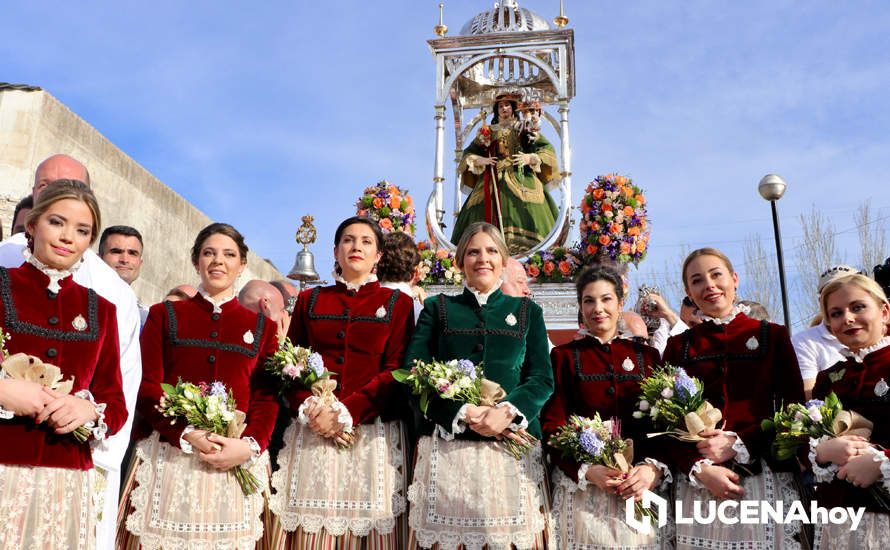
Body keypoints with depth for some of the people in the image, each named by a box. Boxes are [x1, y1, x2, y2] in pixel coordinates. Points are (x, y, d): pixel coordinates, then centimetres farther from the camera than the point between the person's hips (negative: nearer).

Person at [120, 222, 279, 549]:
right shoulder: (164, 315, 9)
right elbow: (147, 387, 0)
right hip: (169, 456, -1)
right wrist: (187, 435, -14)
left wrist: (249, 445, -13)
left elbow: (267, 396, 5)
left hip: (237, 463, 1)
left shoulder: (261, 326, 11)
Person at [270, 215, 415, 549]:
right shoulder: (309, 300, 14)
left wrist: (345, 411, -14)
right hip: (312, 433, 2)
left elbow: (395, 371, -2)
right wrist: (310, 409, -10)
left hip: (373, 434, -1)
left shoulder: (397, 303, 7)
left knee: (367, 519, 0)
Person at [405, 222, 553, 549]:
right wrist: (468, 415, -13)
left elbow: (543, 378, 5)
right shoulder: (437, 308, 12)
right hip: (446, 447, 0)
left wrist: (507, 412, -15)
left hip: (512, 447, 1)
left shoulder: (527, 311, 14)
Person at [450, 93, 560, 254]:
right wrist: (480, 160, 0)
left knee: (525, 214, -20)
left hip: (521, 180, -2)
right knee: (491, 216, -14)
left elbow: (547, 149, 9)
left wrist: (530, 158, -7)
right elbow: (468, 153, 19)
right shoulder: (488, 131, 21)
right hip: (493, 181, 2)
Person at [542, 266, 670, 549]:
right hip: (581, 491, -2)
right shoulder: (563, 356, 3)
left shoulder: (647, 355, 10)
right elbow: (552, 425, -1)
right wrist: (588, 471, -15)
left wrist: (653, 468, -11)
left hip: (642, 489, 2)